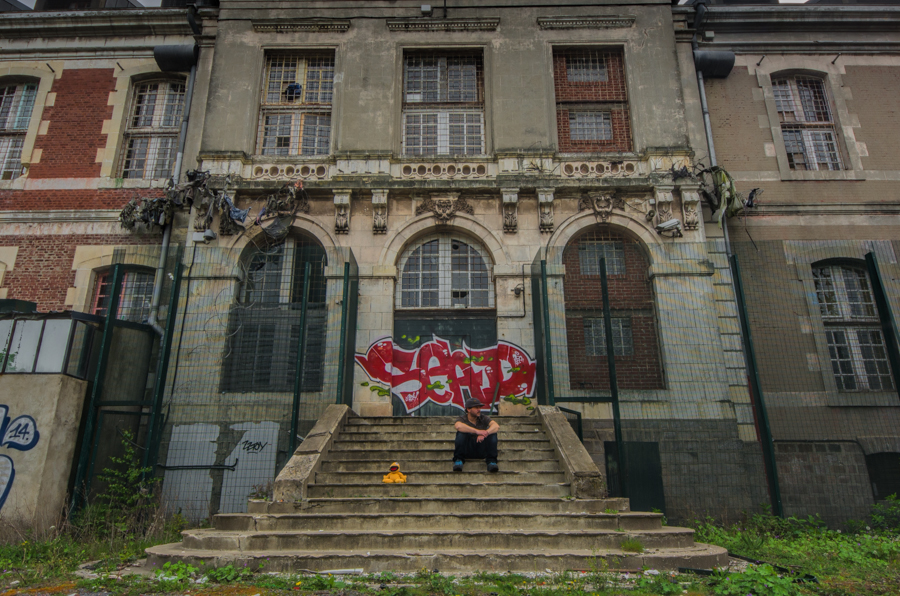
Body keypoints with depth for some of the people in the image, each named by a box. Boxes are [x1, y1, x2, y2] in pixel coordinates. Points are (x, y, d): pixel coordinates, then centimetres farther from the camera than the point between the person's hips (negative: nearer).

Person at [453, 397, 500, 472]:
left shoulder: (484, 418, 4)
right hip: (466, 451, -2)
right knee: (461, 432, -26)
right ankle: (458, 460, -23)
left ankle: (491, 461, -20)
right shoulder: (462, 419, -2)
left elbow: (496, 426, -17)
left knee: (492, 433, -21)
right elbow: (458, 426, -31)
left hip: (482, 450, 2)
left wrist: (484, 434, -36)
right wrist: (477, 431, -38)